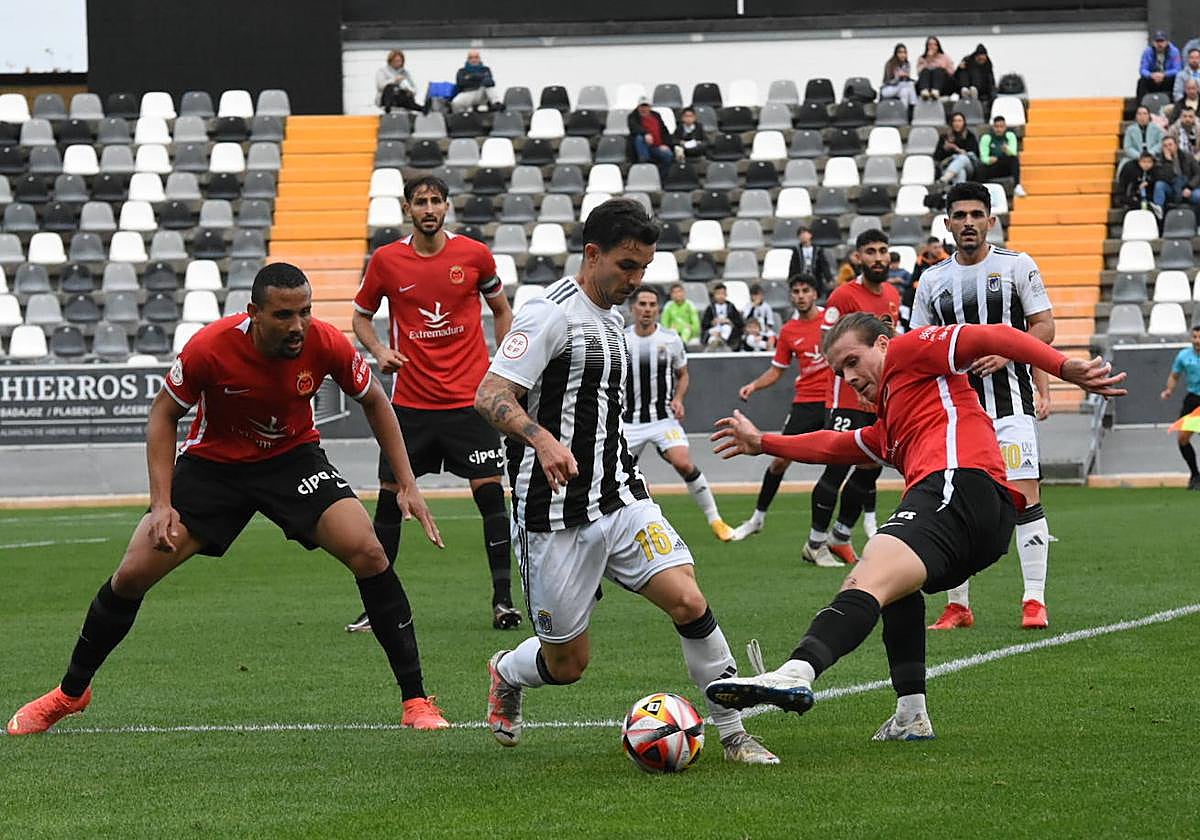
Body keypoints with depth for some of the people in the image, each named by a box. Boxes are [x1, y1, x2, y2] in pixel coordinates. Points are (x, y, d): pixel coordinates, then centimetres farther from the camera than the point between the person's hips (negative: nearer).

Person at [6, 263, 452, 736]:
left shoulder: (326, 345, -22)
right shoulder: (210, 347, -27)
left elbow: (373, 401, -2)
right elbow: (163, 415, -11)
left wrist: (407, 484, -6)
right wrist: (161, 505, -18)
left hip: (293, 456, 1)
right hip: (213, 461, -1)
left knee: (367, 553, -21)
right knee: (133, 574, -8)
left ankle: (415, 701, -11)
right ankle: (71, 693, 17)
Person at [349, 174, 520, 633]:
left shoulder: (475, 255, -1)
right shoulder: (386, 260, -1)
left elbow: (500, 309, 14)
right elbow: (361, 315, 12)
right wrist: (378, 350, -7)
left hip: (470, 398, -1)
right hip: (410, 401, 1)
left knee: (489, 490, -8)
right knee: (390, 497, 1)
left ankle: (503, 599, -2)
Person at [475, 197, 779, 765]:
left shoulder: (611, 319, 15)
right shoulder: (551, 314, -12)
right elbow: (490, 396, -21)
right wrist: (543, 439, -37)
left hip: (619, 501, 7)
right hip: (557, 515, -7)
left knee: (688, 600, -14)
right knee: (567, 664, 3)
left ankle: (734, 736, -6)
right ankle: (506, 674, 38)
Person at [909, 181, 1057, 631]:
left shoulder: (1017, 266, 3)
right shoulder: (933, 280, 12)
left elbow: (1044, 327, 2)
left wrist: (1005, 353, -13)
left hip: (1010, 399, -3)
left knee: (1024, 494, -12)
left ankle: (1034, 601, -10)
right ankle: (958, 606, 10)